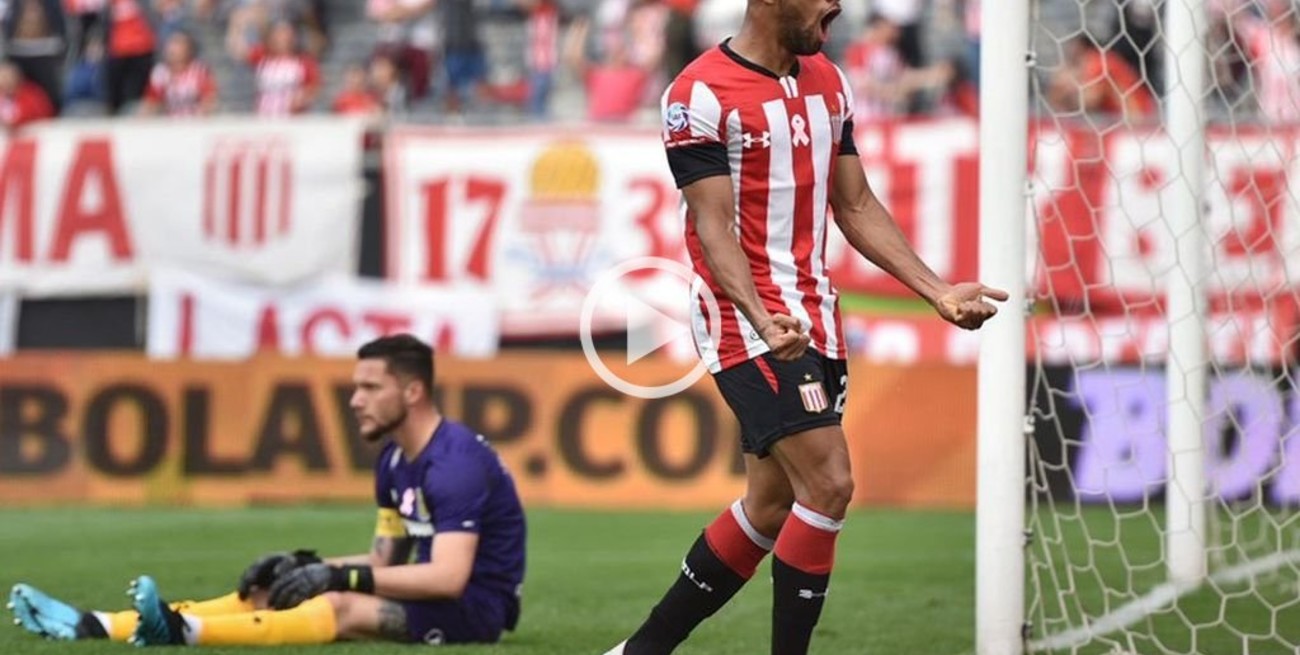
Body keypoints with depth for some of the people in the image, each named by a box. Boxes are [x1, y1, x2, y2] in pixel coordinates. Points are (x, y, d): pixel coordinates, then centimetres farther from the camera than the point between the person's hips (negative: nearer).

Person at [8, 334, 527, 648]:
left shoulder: (457, 462, -20)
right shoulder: (394, 461, 11)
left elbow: (447, 577, -29)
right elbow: (384, 562, 15)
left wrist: (340, 576, -26)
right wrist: (306, 566, -2)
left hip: (473, 607, -9)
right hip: (431, 594, 9)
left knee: (340, 608, -32)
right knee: (269, 592, -2)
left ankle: (186, 631, -53)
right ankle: (93, 627, -12)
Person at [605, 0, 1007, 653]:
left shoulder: (828, 83, 12)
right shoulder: (700, 95, -12)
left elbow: (856, 208, 16)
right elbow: (714, 227, -17)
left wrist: (938, 292, 8)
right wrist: (762, 321, -32)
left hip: (815, 322, 8)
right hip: (749, 326, -8)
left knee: (772, 506, 9)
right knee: (829, 483, -17)